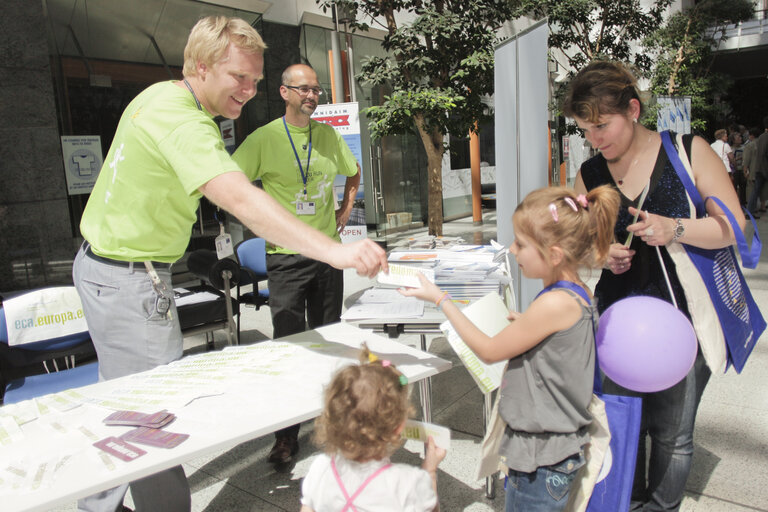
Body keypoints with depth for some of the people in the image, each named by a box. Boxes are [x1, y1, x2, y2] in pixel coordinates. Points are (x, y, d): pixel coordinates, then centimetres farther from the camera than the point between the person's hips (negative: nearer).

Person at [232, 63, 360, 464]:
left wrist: (345, 212, 14)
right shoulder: (265, 138, -6)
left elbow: (352, 173, 25)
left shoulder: (329, 135, 8)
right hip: (286, 255, -4)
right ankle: (286, 435, 11)